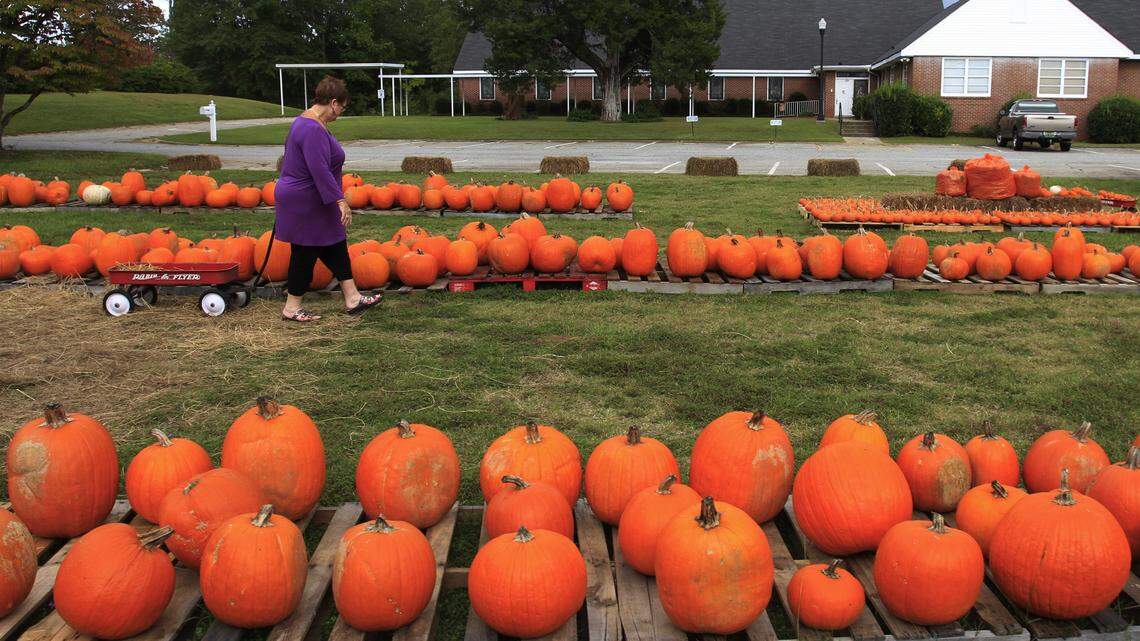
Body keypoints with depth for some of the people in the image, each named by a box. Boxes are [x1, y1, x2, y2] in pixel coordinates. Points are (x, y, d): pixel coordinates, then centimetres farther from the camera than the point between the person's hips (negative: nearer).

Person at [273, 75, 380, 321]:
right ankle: (291, 307, 11)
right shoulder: (314, 129, -24)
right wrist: (340, 200, -29)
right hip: (305, 202, -11)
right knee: (305, 253, 0)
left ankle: (352, 297, 15)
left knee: (335, 246, 12)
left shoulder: (308, 121, 10)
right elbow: (320, 171, -30)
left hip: (309, 199, 11)